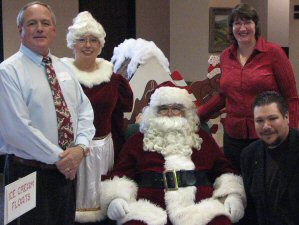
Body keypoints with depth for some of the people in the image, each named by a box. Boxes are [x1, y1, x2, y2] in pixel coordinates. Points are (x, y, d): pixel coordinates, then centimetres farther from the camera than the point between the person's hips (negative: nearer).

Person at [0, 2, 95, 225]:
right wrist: (58, 157, -17)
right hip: (28, 173, -6)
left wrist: (80, 147, -9)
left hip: (66, 170, 6)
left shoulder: (64, 68, 12)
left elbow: (85, 110, 9)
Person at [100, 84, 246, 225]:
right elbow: (121, 173, 11)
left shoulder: (202, 138, 26)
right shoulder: (138, 140, 21)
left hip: (200, 205, 1)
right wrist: (117, 198, -8)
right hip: (151, 207, 0)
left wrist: (232, 195, 4)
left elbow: (223, 170, 22)